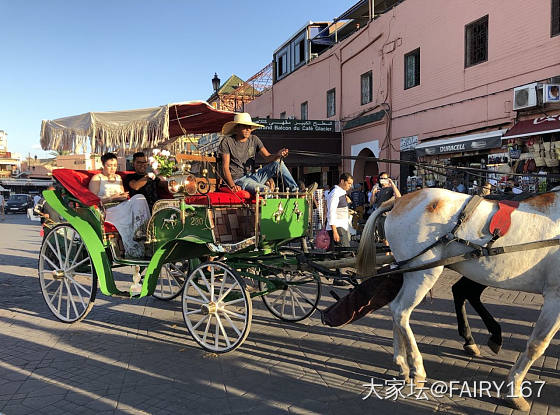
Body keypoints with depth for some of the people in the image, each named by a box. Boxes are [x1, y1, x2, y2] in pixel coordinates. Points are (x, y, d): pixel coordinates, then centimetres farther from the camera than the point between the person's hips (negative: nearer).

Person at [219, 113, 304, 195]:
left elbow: (267, 157, -3)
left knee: (278, 163, -10)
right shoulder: (227, 141, -6)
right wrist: (232, 185, -26)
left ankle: (296, 191, -8)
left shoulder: (254, 139, 7)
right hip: (238, 180, -5)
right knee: (265, 190, -32)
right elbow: (225, 167, -11)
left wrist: (277, 155, -27)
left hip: (253, 176, 5)